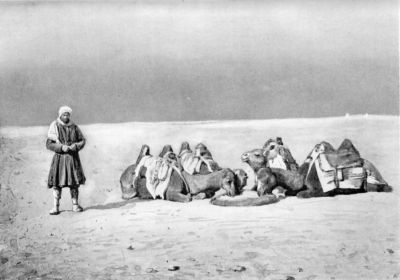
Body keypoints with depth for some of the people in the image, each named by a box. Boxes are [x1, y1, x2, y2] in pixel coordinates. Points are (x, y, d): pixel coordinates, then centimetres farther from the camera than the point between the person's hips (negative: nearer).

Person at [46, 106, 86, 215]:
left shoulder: (74, 127, 6)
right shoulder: (55, 127, -2)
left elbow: (82, 140, 10)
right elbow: (48, 144, -4)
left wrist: (75, 146, -11)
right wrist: (61, 147, -18)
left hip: (73, 158, 2)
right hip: (60, 158, -2)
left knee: (75, 183, 4)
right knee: (57, 183, -6)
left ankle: (75, 205, 16)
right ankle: (55, 207, 2)